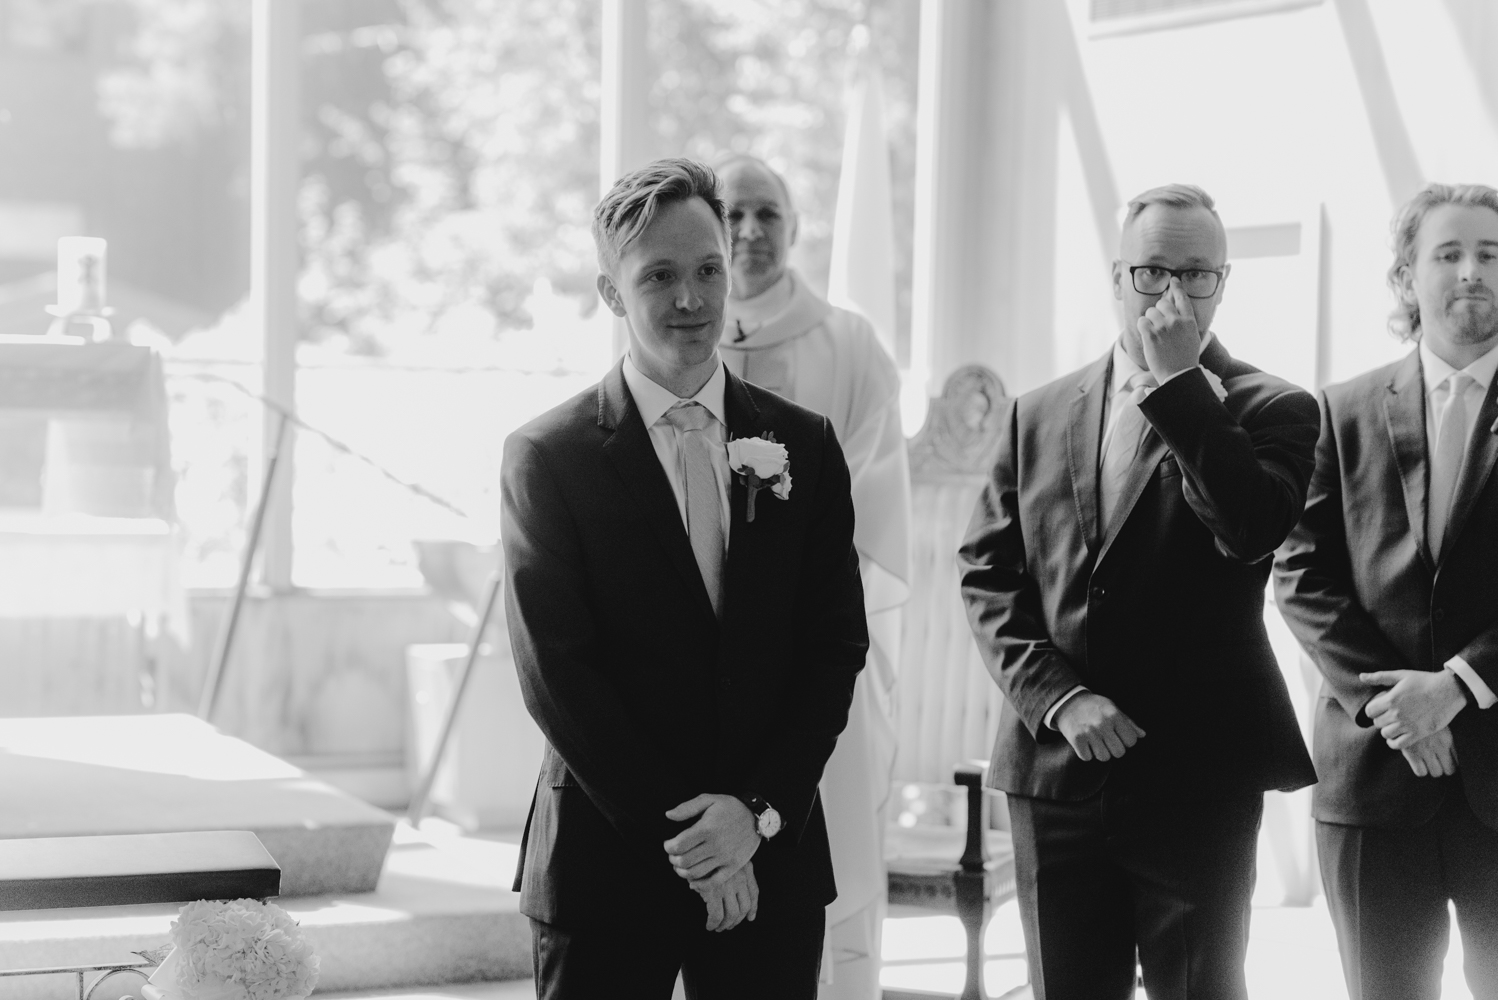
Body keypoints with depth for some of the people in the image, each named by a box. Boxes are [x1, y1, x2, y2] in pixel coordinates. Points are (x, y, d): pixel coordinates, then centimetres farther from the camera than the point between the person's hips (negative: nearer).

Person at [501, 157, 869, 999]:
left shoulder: (805, 447, 7)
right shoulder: (549, 456, -2)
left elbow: (837, 646, 5)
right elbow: (556, 673, -7)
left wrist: (759, 811, -8)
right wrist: (680, 836, -11)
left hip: (773, 858, 2)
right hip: (606, 863, -2)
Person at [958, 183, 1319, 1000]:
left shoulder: (1271, 408, 1)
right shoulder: (1038, 414, 12)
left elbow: (1254, 530, -18)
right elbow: (988, 574, 7)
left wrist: (1179, 383, -15)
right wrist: (1055, 697, -7)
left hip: (1197, 773, -3)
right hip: (1056, 763, 3)